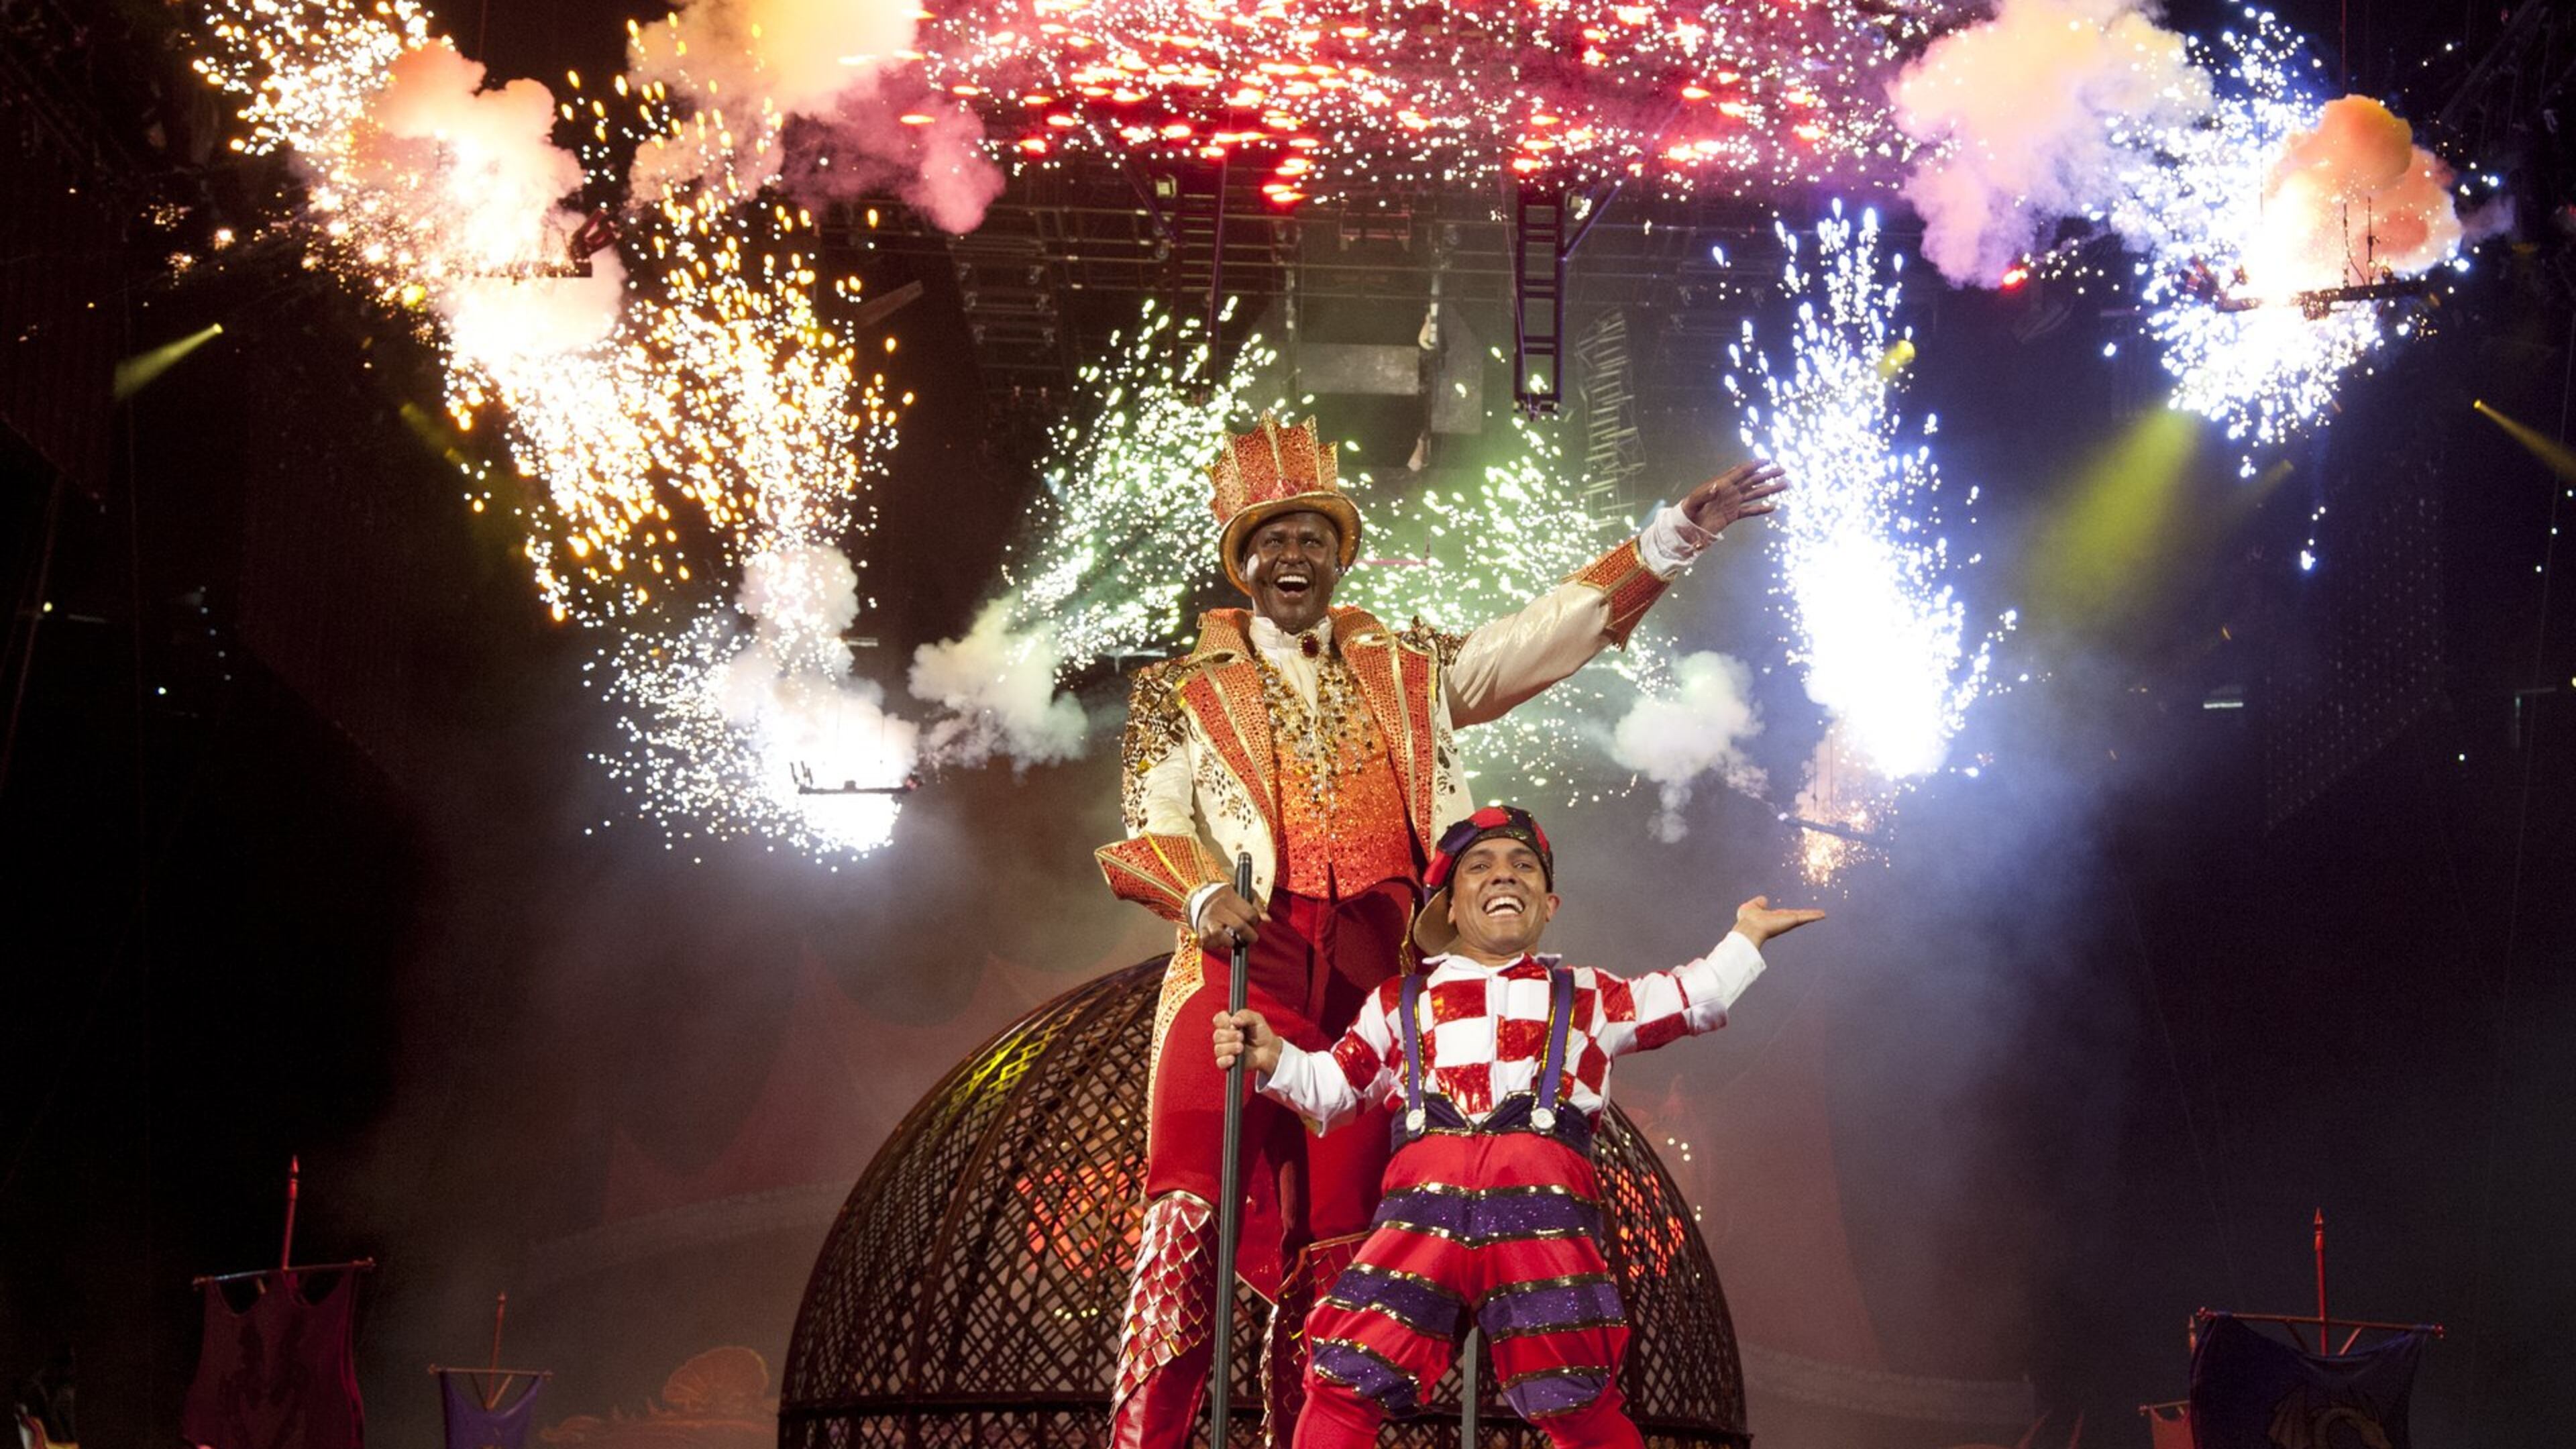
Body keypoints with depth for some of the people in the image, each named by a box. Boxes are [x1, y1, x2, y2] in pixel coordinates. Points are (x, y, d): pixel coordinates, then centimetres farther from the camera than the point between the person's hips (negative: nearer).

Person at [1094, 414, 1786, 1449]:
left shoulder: (1406, 670, 23)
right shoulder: (1183, 691, 16)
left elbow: (1548, 634, 18)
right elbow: (1150, 827, 5)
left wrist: (1678, 533, 11)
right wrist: (1204, 894, -17)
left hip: (1371, 975, 3)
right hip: (1244, 962, -3)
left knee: (1336, 1241, 1)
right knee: (1191, 1215, -18)